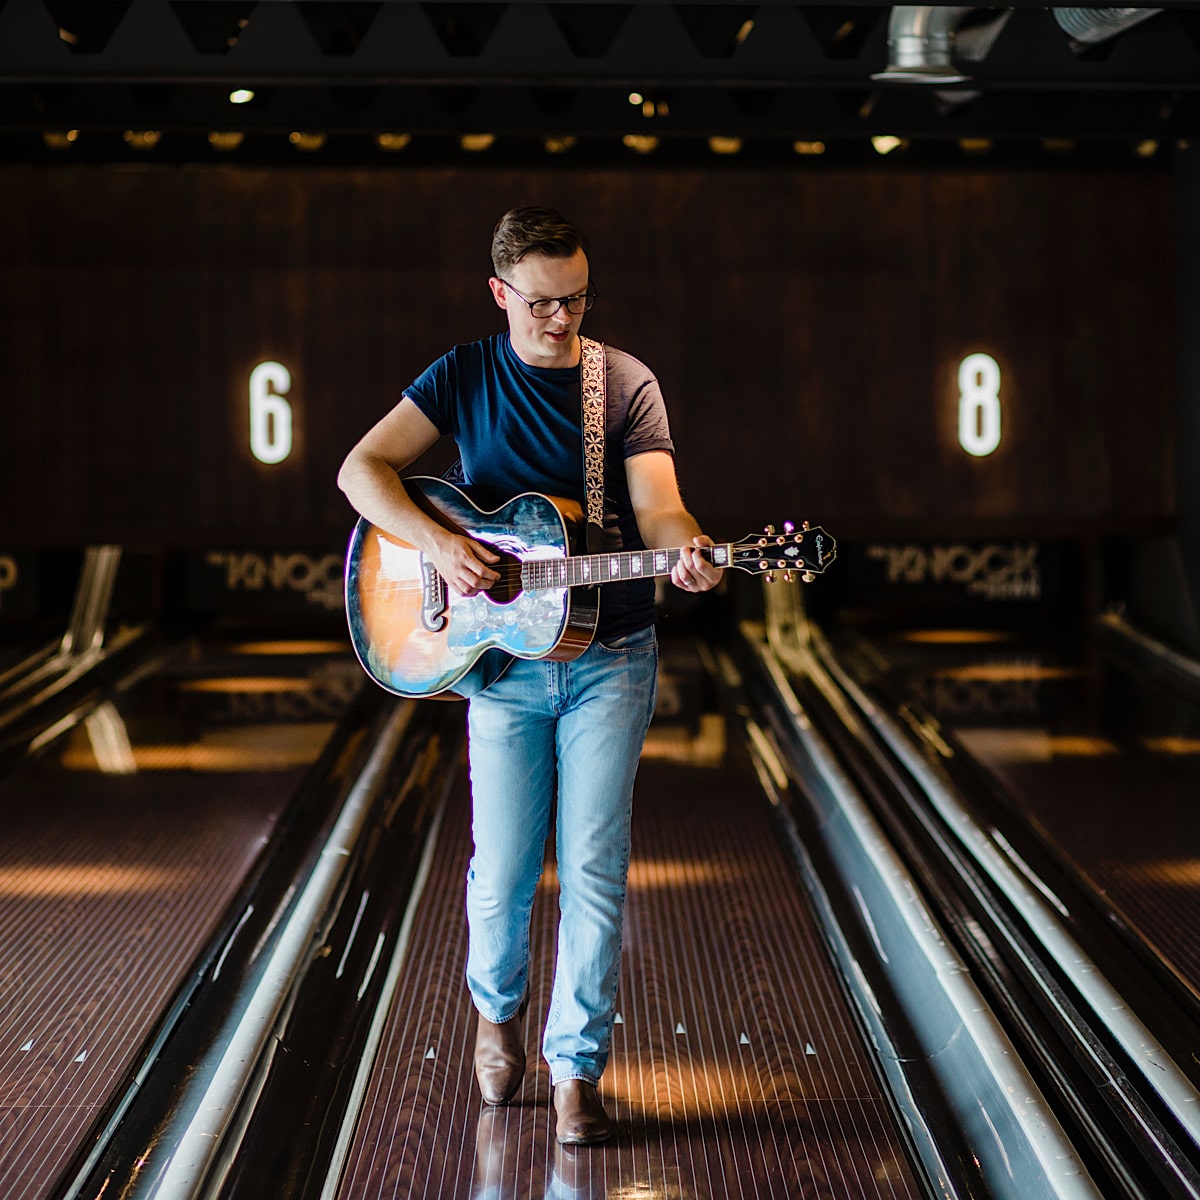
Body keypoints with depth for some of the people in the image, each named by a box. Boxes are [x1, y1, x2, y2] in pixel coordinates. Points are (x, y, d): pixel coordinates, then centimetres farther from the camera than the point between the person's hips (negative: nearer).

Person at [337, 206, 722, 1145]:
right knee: (503, 871, 4)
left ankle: (577, 1067, 9)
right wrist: (437, 542, -21)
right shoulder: (465, 377, 2)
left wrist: (686, 554, -32)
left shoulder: (627, 384, 0)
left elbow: (656, 506, -9)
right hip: (501, 659, 1)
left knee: (595, 866, -3)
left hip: (610, 655, 0)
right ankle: (498, 1006, 35)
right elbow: (361, 469, -5)